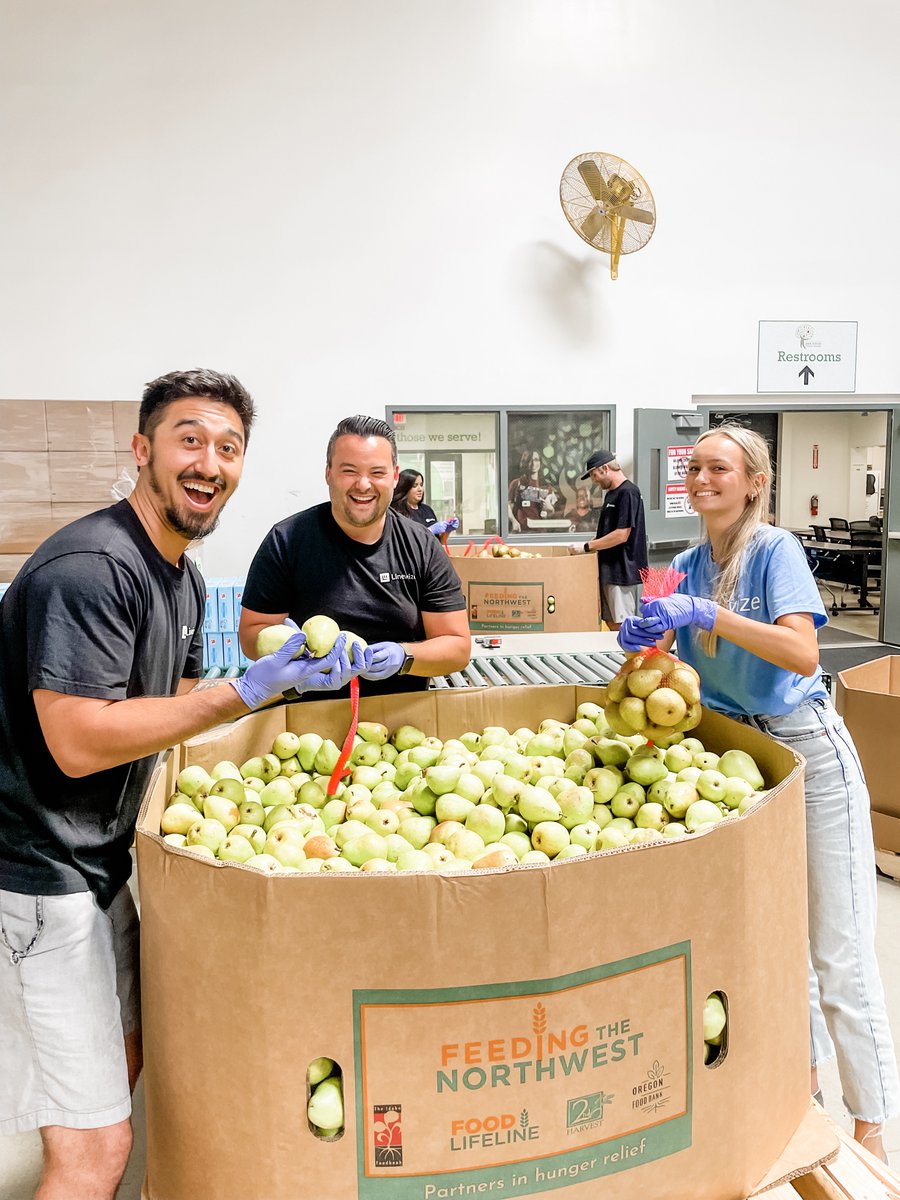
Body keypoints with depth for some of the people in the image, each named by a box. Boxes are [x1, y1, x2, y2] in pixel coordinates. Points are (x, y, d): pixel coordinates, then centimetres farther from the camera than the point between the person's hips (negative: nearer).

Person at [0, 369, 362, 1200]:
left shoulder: (184, 578, 9)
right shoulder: (91, 566, -22)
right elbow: (78, 742, -25)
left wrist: (289, 678, 5)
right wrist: (246, 691, -22)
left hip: (100, 859, 10)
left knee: (126, 1057, 26)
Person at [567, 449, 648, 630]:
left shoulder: (627, 492, -14)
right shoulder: (611, 493, 16)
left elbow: (621, 535, -20)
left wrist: (586, 547, -16)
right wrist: (592, 541, 7)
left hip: (622, 570, -9)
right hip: (608, 568, 9)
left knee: (621, 624, -4)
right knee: (610, 621, 12)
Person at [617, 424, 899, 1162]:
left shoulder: (775, 548, -13)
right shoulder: (688, 565, 4)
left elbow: (802, 654, -26)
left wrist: (709, 614, -35)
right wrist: (647, 639, -16)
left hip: (806, 749, -6)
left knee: (839, 949, 1)